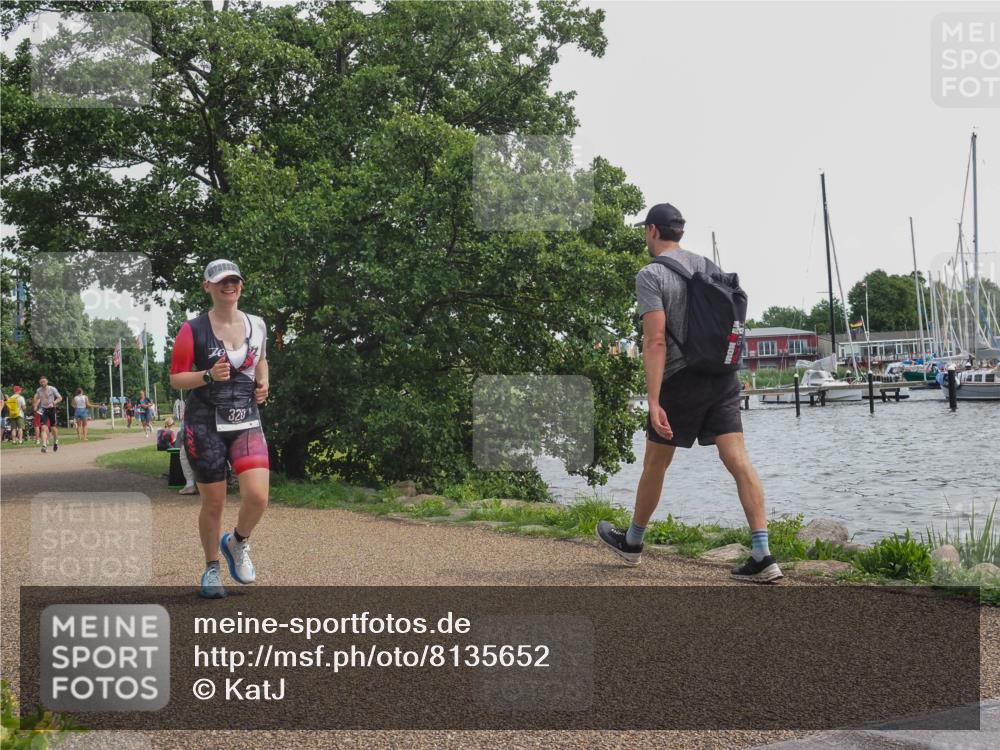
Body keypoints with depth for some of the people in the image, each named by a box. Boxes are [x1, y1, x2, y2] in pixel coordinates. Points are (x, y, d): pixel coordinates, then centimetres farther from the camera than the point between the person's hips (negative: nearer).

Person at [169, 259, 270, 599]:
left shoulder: (256, 326, 7)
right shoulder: (193, 330, -6)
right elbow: (175, 379, -5)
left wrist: (263, 383, 5)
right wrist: (209, 375, -22)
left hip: (246, 423, 3)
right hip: (205, 426, -3)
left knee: (258, 495, -14)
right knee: (213, 503, 3)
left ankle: (238, 543, 18)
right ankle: (211, 568, 25)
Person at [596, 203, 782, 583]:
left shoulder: (650, 275, -9)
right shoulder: (708, 266, 12)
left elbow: (655, 341, -17)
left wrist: (654, 402, -20)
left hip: (681, 380, -5)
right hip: (723, 377, 5)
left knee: (655, 462, 12)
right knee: (738, 459, -3)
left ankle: (632, 541, 31)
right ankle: (762, 555, -12)